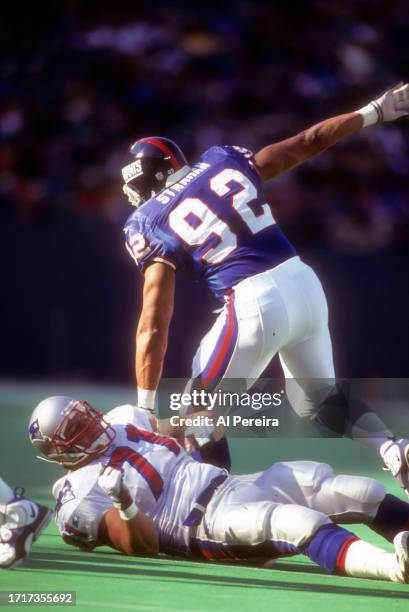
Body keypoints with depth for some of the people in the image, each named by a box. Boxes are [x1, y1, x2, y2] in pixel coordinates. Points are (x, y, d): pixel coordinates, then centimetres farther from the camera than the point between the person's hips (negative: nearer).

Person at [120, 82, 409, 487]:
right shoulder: (223, 161, 12)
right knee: (323, 398, 24)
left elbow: (154, 326, -4)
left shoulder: (151, 225, 0)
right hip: (304, 285, 6)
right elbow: (308, 142, 18)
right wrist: (374, 112, 32)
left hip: (255, 305, -6)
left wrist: (145, 409, -1)